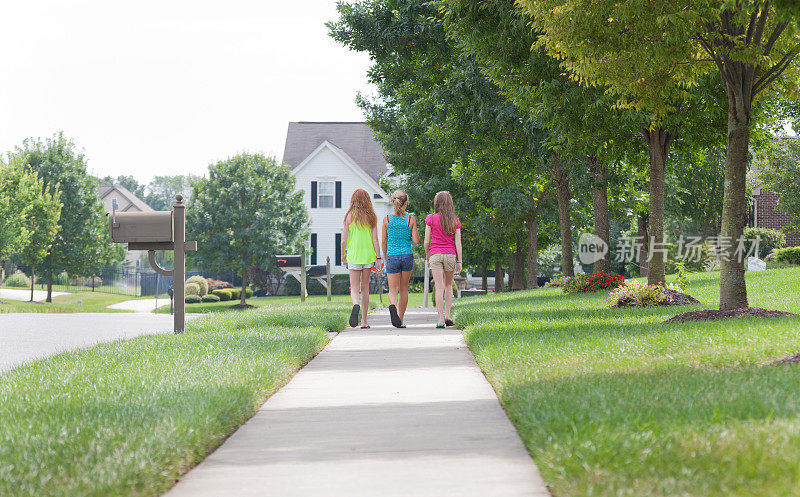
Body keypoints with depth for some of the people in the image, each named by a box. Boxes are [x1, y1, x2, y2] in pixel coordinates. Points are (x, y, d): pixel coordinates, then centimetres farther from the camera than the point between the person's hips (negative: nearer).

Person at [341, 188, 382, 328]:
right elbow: (375, 240, -4)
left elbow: (344, 240, -3)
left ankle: (356, 305, -33)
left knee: (355, 288, 1)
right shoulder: (372, 217, 0)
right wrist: (378, 258, -1)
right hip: (368, 255, 2)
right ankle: (364, 321, 13)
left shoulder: (349, 217, -4)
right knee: (365, 288, 12)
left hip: (353, 255, -2)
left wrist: (343, 255, 13)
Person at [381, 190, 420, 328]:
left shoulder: (387, 219, -2)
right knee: (404, 289, 15)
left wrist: (385, 257, 17)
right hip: (407, 255, 0)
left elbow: (384, 241, 4)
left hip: (392, 256, 0)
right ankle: (400, 320, 18)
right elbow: (416, 241, -5)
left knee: (393, 290, 1)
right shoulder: (411, 219, -5)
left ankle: (393, 306, -32)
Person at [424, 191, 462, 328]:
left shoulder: (431, 219, -3)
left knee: (439, 288, -4)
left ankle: (440, 320, -9)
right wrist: (459, 262, 2)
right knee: (448, 285, 20)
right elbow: (458, 243, -1)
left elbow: (426, 241, -2)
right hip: (450, 255, 2)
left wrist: (428, 256, 14)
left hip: (435, 255, -1)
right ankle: (447, 314, 11)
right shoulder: (455, 221, 2)